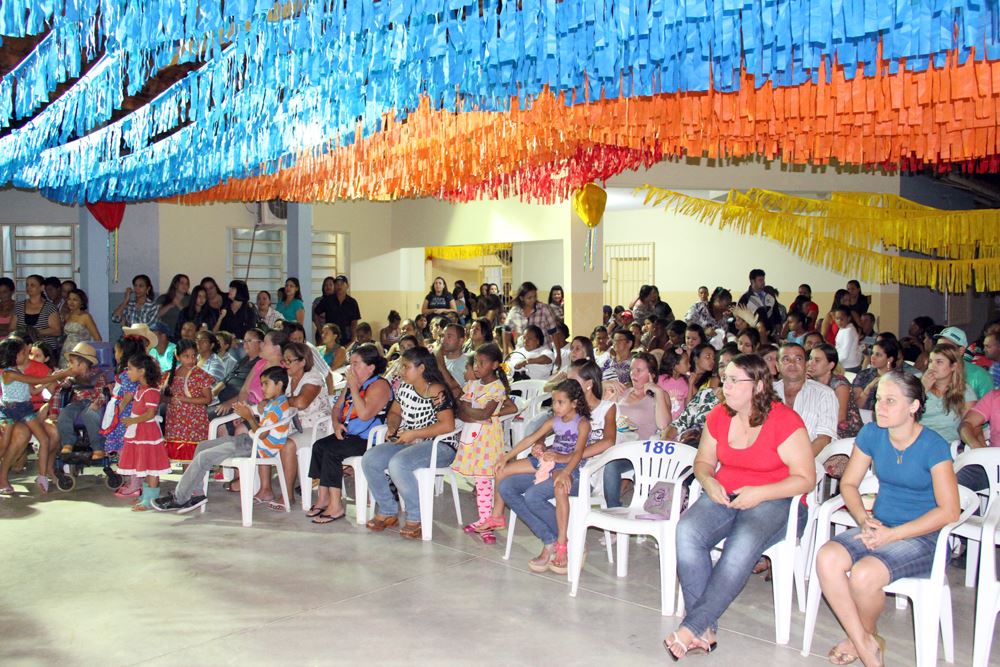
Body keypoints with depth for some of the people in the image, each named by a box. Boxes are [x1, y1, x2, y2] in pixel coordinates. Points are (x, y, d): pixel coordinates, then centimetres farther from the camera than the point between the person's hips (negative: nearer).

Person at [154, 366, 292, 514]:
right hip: (248, 438, 11)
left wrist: (248, 417, -20)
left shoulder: (278, 406, -18)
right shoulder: (271, 402, 15)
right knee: (202, 447, 12)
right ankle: (196, 494, 10)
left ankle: (178, 499, -3)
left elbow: (262, 434, -22)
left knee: (203, 457, -14)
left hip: (256, 447, -11)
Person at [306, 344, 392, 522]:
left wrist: (354, 388, -18)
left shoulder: (379, 385, -12)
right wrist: (337, 423, 3)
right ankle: (324, 497, -10)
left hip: (367, 439, -9)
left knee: (331, 451, -25)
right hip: (348, 434, 9)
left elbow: (365, 414, -25)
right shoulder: (353, 383, 18)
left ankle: (336, 506, -21)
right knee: (319, 445, -13)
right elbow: (337, 407, 25)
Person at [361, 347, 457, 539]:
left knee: (398, 463, -34)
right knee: (369, 460, -12)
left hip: (438, 446, -8)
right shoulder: (404, 388, 9)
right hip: (407, 442, 8)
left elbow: (448, 425, -23)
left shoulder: (437, 392, -15)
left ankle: (416, 519, -18)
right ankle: (387, 512, 3)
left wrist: (413, 434, -21)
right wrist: (392, 428, 1)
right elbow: (395, 413, 24)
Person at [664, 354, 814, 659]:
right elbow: (703, 461, 20)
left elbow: (806, 478, -9)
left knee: (742, 547, -36)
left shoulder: (785, 421, -9)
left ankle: (692, 628, -30)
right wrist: (708, 481, -4)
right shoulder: (718, 416, 7)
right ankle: (706, 630, -25)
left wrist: (759, 493, -20)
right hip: (723, 496, 5)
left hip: (772, 500, -5)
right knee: (687, 532, -27)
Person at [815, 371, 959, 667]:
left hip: (923, 537, -5)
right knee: (827, 558, -25)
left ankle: (866, 634, 3)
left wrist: (892, 534, -20)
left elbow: (949, 511, -14)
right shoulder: (871, 434, 1)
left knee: (864, 574, -31)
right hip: (879, 527, 5)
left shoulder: (933, 445, -13)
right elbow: (848, 483, 9)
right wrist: (864, 519, -11)